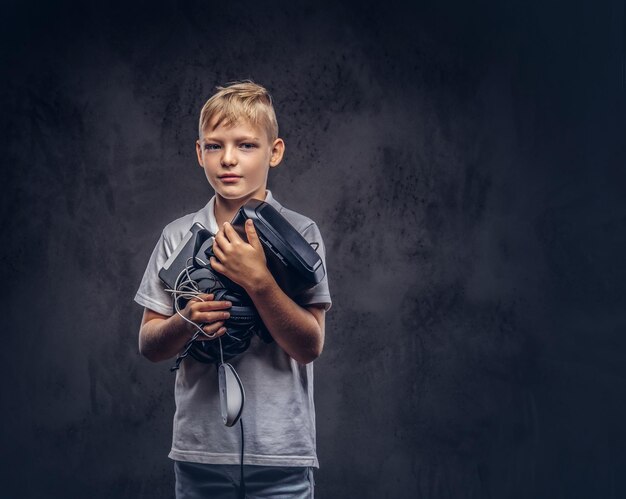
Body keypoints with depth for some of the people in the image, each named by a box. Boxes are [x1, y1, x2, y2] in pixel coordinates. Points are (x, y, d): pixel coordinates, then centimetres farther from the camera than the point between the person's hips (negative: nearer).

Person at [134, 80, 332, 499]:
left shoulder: (299, 232, -5)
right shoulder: (178, 236, 4)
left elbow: (310, 346, -10)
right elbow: (149, 346, 5)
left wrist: (258, 280, -22)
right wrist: (187, 320, -15)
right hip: (199, 448, 3)